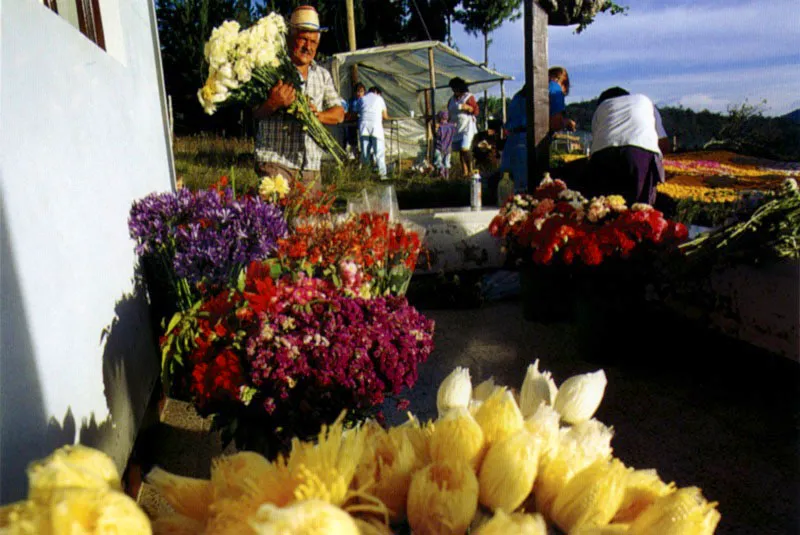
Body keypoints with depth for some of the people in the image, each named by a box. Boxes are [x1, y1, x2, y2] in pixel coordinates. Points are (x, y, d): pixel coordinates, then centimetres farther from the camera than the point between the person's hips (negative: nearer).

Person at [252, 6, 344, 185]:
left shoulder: (323, 75, 18)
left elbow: (339, 113, 13)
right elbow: (256, 113, -4)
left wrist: (319, 115, -10)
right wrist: (273, 103, -26)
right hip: (275, 160, -5)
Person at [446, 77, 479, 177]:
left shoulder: (469, 97, 1)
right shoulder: (451, 99, 15)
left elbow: (476, 111, -1)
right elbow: (449, 113, 26)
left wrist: (468, 107, -17)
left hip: (467, 127, -5)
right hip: (456, 128, 6)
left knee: (465, 148, -19)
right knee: (461, 150, 4)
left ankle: (470, 170, -10)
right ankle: (464, 172, 8)